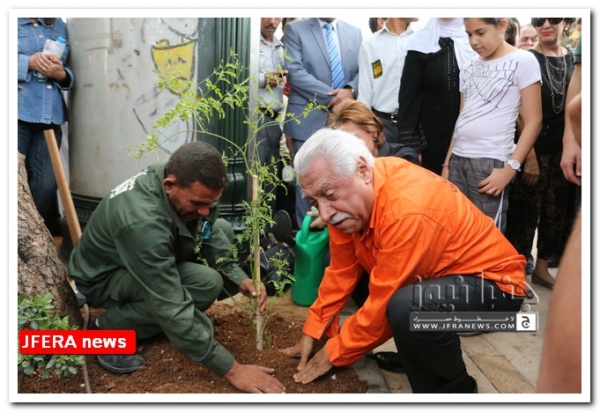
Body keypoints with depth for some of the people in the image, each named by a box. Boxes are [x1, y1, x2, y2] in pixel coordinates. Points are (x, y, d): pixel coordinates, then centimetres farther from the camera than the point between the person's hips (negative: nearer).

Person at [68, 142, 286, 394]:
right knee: (206, 283, -30)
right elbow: (173, 309, -40)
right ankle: (107, 328, -9)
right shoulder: (143, 222, -40)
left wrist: (240, 279, -18)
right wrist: (231, 370, -36)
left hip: (146, 260, 8)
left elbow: (210, 237, -2)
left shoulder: (188, 188, -18)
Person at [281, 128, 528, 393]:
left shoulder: (408, 212, -34)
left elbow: (385, 302, -26)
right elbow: (342, 270, 1)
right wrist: (312, 332, 1)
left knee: (406, 306, -34)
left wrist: (334, 353, -12)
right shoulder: (348, 193, -9)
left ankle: (454, 388, -5)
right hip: (437, 272, 8)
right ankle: (416, 354, 16)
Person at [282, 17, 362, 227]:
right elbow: (295, 72, -10)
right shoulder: (295, 30, 2)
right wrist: (332, 96, -15)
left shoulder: (355, 33, 14)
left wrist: (351, 90, -14)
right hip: (309, 120, -4)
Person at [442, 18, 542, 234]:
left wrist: (510, 168, -15)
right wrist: (447, 163, 12)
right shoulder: (469, 68, 14)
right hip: (458, 159, 5)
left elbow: (533, 122, -6)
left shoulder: (523, 61, -1)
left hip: (492, 162, -5)